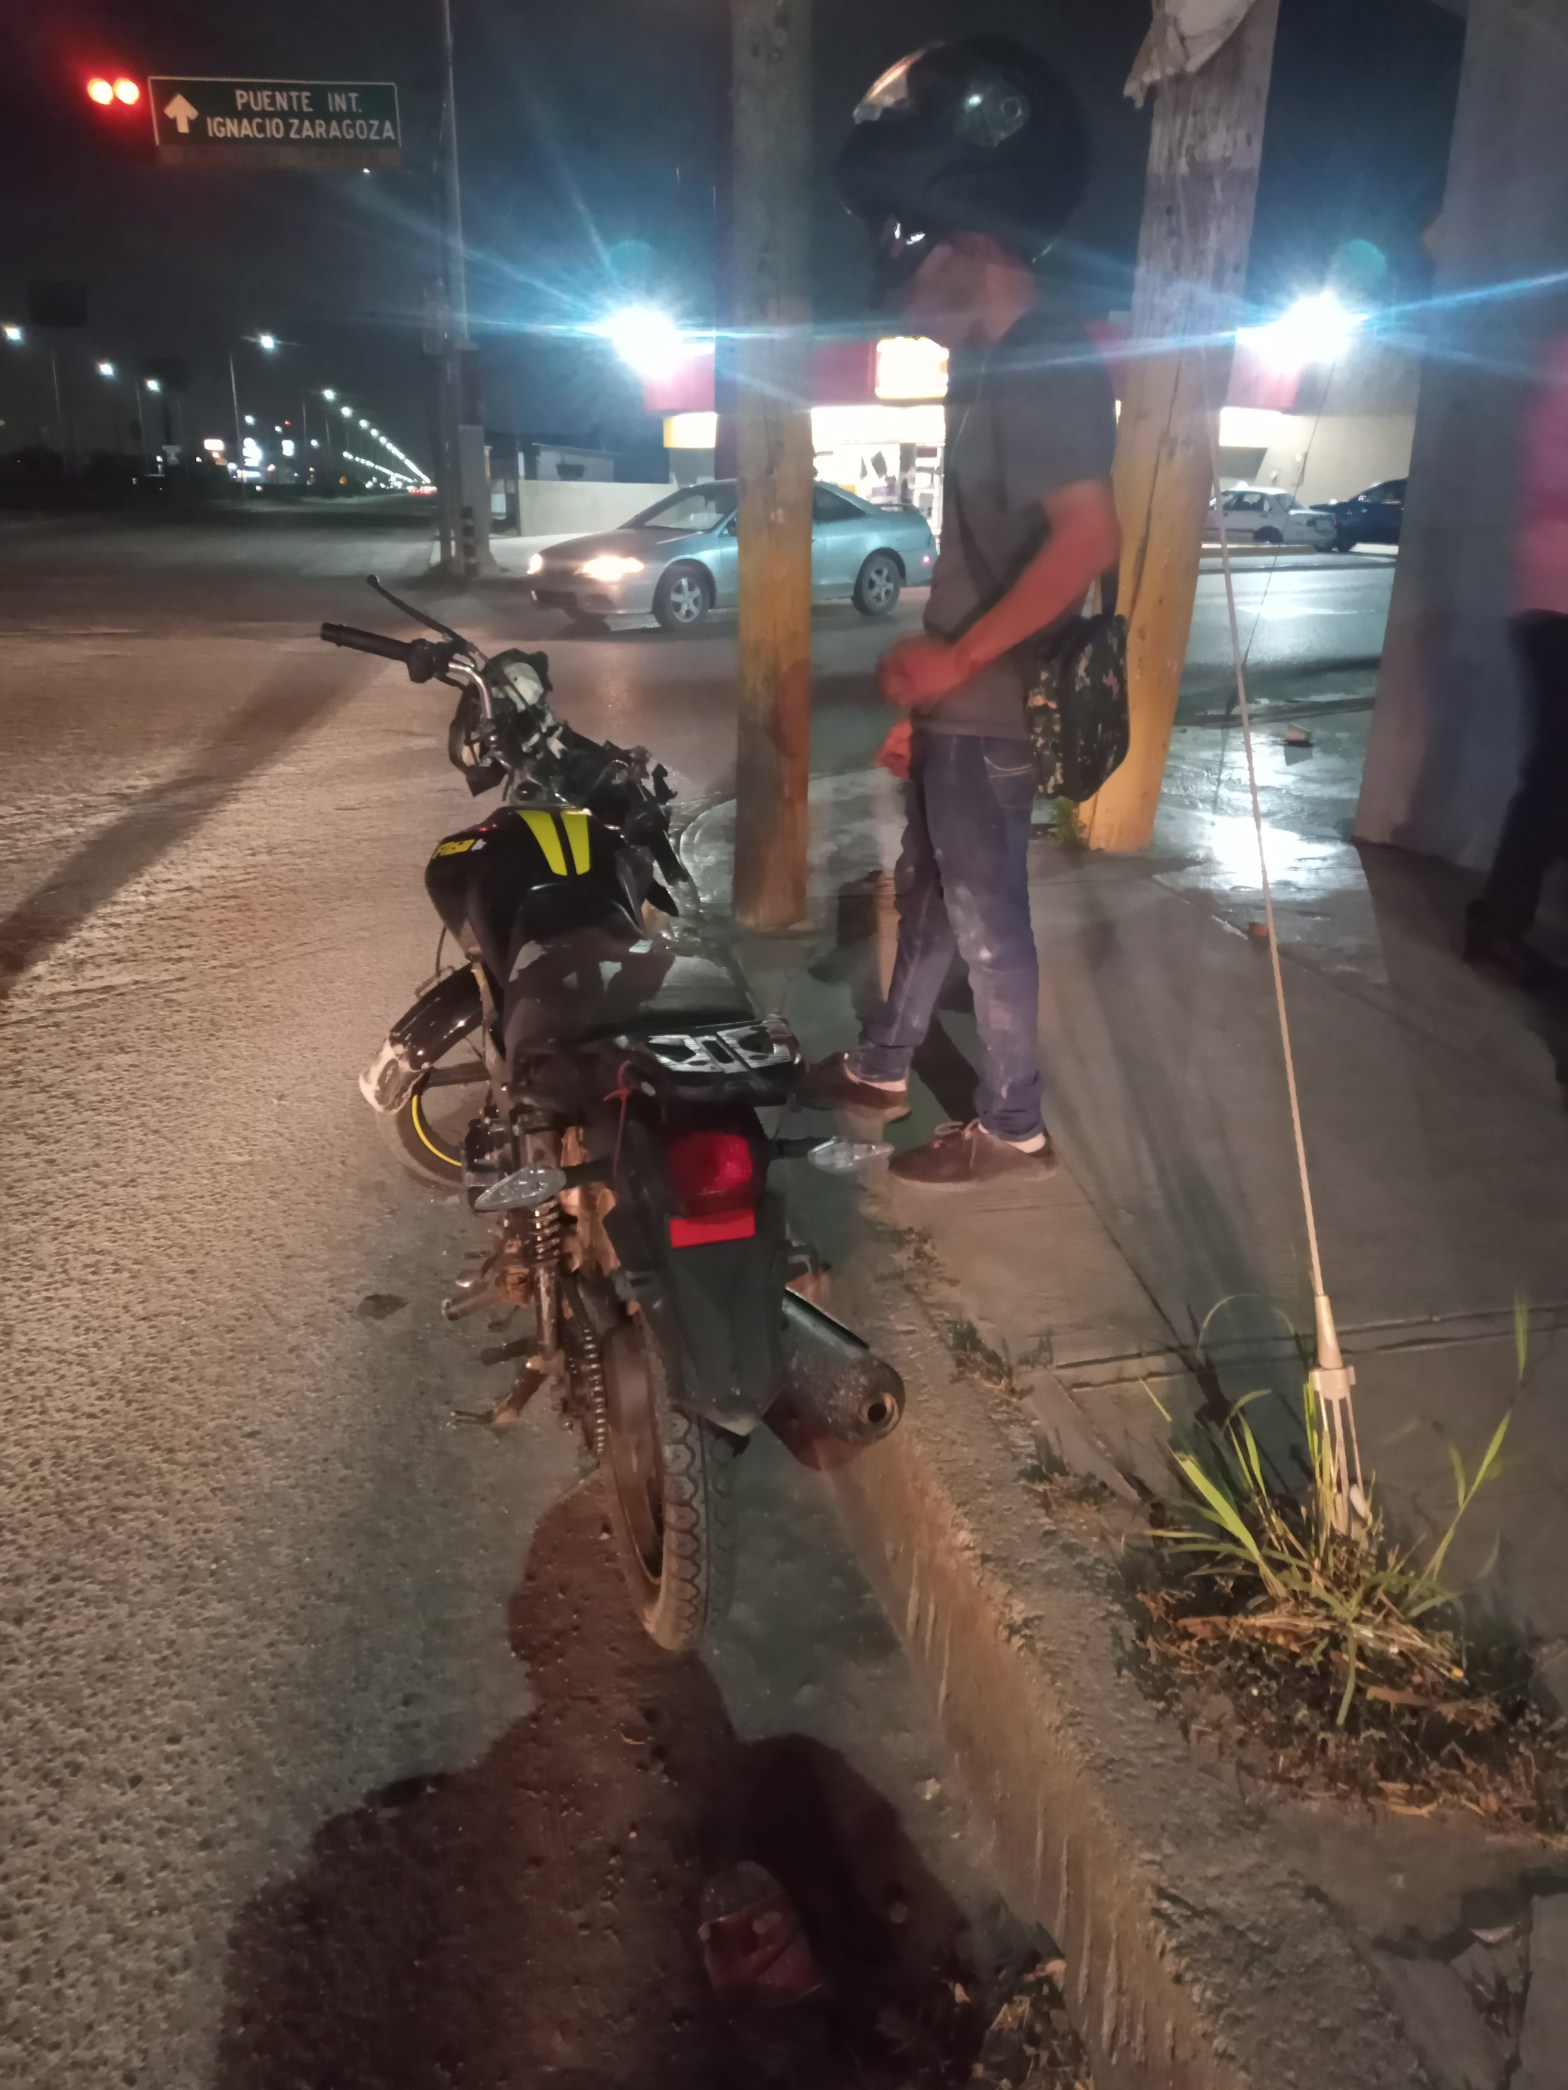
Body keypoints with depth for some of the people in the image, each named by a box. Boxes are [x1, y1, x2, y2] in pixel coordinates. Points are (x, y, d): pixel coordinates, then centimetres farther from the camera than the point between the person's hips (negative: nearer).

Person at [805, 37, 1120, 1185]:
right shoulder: (993, 365, 15)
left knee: (987, 918, 0)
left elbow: (1088, 539, -27)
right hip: (956, 702, 10)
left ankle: (1014, 1128, 15)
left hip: (992, 709, -10)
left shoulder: (1048, 363, -16)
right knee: (927, 891, 19)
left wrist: (953, 661, -23)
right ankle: (881, 1067, 35)